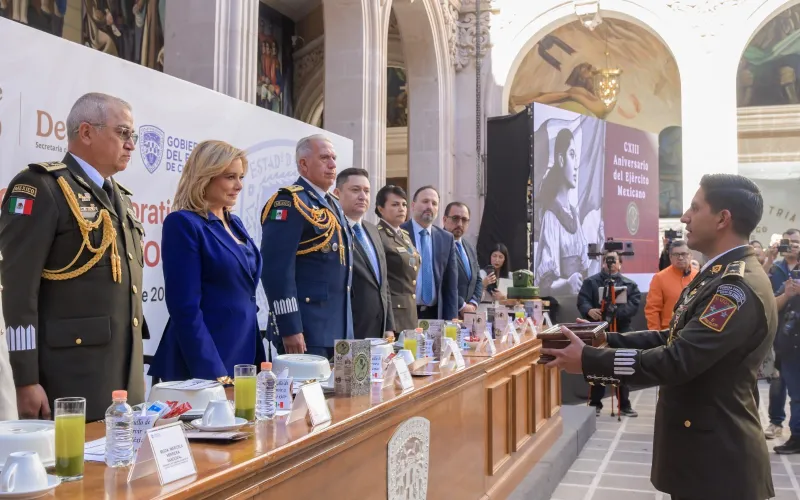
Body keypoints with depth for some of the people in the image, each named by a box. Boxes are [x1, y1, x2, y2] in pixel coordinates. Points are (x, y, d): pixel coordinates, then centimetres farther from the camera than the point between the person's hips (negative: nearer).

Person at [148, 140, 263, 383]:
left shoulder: (235, 224, 12)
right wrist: (213, 373, -21)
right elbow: (186, 309, -18)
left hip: (244, 357, 8)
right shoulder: (183, 224, -12)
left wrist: (258, 361, 13)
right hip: (205, 366, -8)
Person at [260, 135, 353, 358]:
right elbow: (277, 269, -20)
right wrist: (289, 329, -23)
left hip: (338, 330, 9)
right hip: (306, 332, -9)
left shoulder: (333, 205, 17)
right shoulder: (288, 203, -12)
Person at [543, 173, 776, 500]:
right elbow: (676, 340, 11)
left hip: (718, 456, -9)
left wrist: (587, 360, -21)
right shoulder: (722, 275, 10)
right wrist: (607, 339, 0)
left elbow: (677, 361, -28)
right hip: (700, 445, 9)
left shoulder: (738, 287, -23)